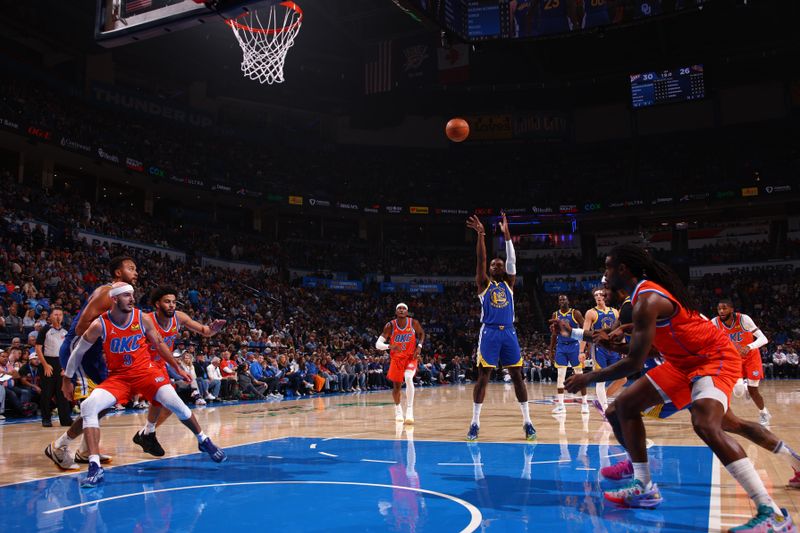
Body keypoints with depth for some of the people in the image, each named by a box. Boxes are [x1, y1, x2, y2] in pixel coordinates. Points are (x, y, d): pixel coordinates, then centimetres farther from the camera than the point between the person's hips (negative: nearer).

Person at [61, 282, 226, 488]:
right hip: (117, 376, 0)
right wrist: (67, 379, 8)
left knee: (175, 403, -13)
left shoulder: (143, 319, -8)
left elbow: (159, 344, 7)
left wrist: (177, 368, 12)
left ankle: (204, 441, 13)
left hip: (145, 371, 0)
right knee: (88, 406, -24)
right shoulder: (100, 325, -13)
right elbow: (78, 351, 1)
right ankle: (95, 467, -22)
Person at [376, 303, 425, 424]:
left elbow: (421, 333, 9)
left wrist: (419, 346, -8)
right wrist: (390, 346, -38)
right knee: (396, 386, 10)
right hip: (396, 358, 1)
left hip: (411, 357, -1)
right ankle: (398, 409, 39)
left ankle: (409, 410, -22)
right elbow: (378, 344, -18)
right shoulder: (390, 326, -16)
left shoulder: (414, 323, -13)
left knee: (408, 378, -28)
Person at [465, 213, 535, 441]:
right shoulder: (484, 284, 9)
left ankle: (527, 421, 9)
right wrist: (480, 234, -11)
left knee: (517, 375, 3)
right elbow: (481, 260, -2)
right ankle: (475, 423, 1)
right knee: (483, 376, -4)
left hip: (508, 332, 3)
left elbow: (512, 260, 4)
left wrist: (506, 234, -4)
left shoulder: (509, 284, 15)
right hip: (489, 332, -2)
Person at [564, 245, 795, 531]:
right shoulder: (646, 290, 4)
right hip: (686, 361, 10)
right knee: (625, 405, 8)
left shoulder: (647, 300, -25)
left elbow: (635, 362, -26)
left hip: (715, 357, -10)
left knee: (706, 425, -33)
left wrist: (588, 378, -17)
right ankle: (645, 488, 13)